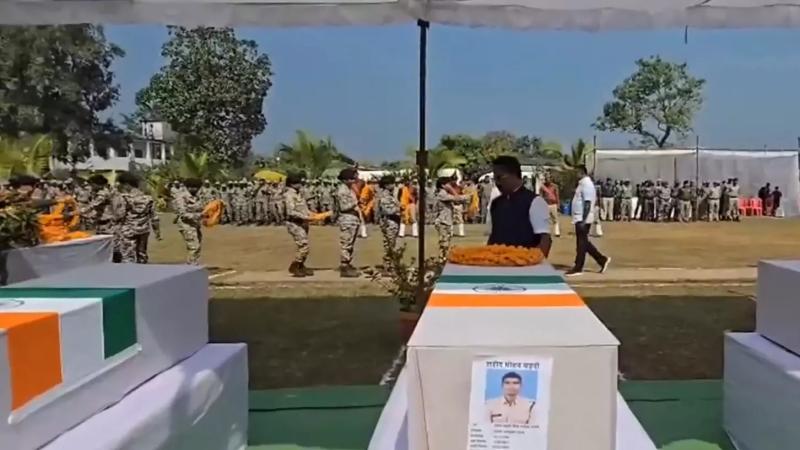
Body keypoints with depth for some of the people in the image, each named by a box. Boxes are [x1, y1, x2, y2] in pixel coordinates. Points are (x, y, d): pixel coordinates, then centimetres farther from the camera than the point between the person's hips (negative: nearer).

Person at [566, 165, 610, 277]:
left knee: (581, 243, -2)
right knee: (584, 242, 14)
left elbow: (587, 203, -21)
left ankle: (578, 268, 5)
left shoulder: (586, 184, -16)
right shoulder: (583, 183, 15)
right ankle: (602, 260, 20)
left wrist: (583, 220, -24)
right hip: (579, 218, 10)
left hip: (582, 218, -10)